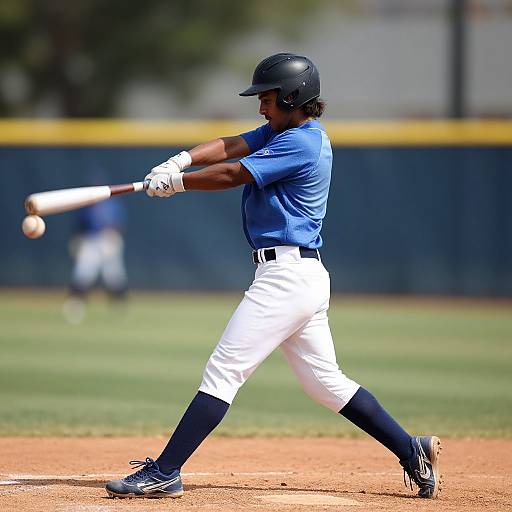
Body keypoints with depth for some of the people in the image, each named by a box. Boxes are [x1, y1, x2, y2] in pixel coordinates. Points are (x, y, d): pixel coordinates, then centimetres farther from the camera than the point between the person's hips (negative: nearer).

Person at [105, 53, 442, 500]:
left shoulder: (302, 143, -14)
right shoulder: (285, 131, 17)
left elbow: (234, 174, -16)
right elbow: (230, 146, 6)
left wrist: (175, 182, -5)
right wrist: (182, 160, -11)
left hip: (287, 274, -11)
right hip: (307, 277, 11)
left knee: (224, 370, -11)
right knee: (326, 381, 14)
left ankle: (163, 473, -12)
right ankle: (412, 451, 15)